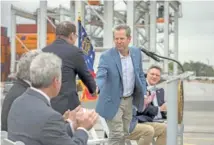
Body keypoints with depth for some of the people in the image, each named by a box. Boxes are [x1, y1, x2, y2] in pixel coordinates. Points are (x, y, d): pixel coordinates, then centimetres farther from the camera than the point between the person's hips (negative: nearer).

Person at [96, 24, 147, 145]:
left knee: (124, 134, 14)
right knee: (117, 135, -7)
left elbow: (140, 75, 11)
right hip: (113, 101, -5)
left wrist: (144, 94, 5)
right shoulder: (106, 56, -17)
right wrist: (96, 88, -47)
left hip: (129, 100, 5)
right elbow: (100, 76, -25)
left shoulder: (136, 52, 0)